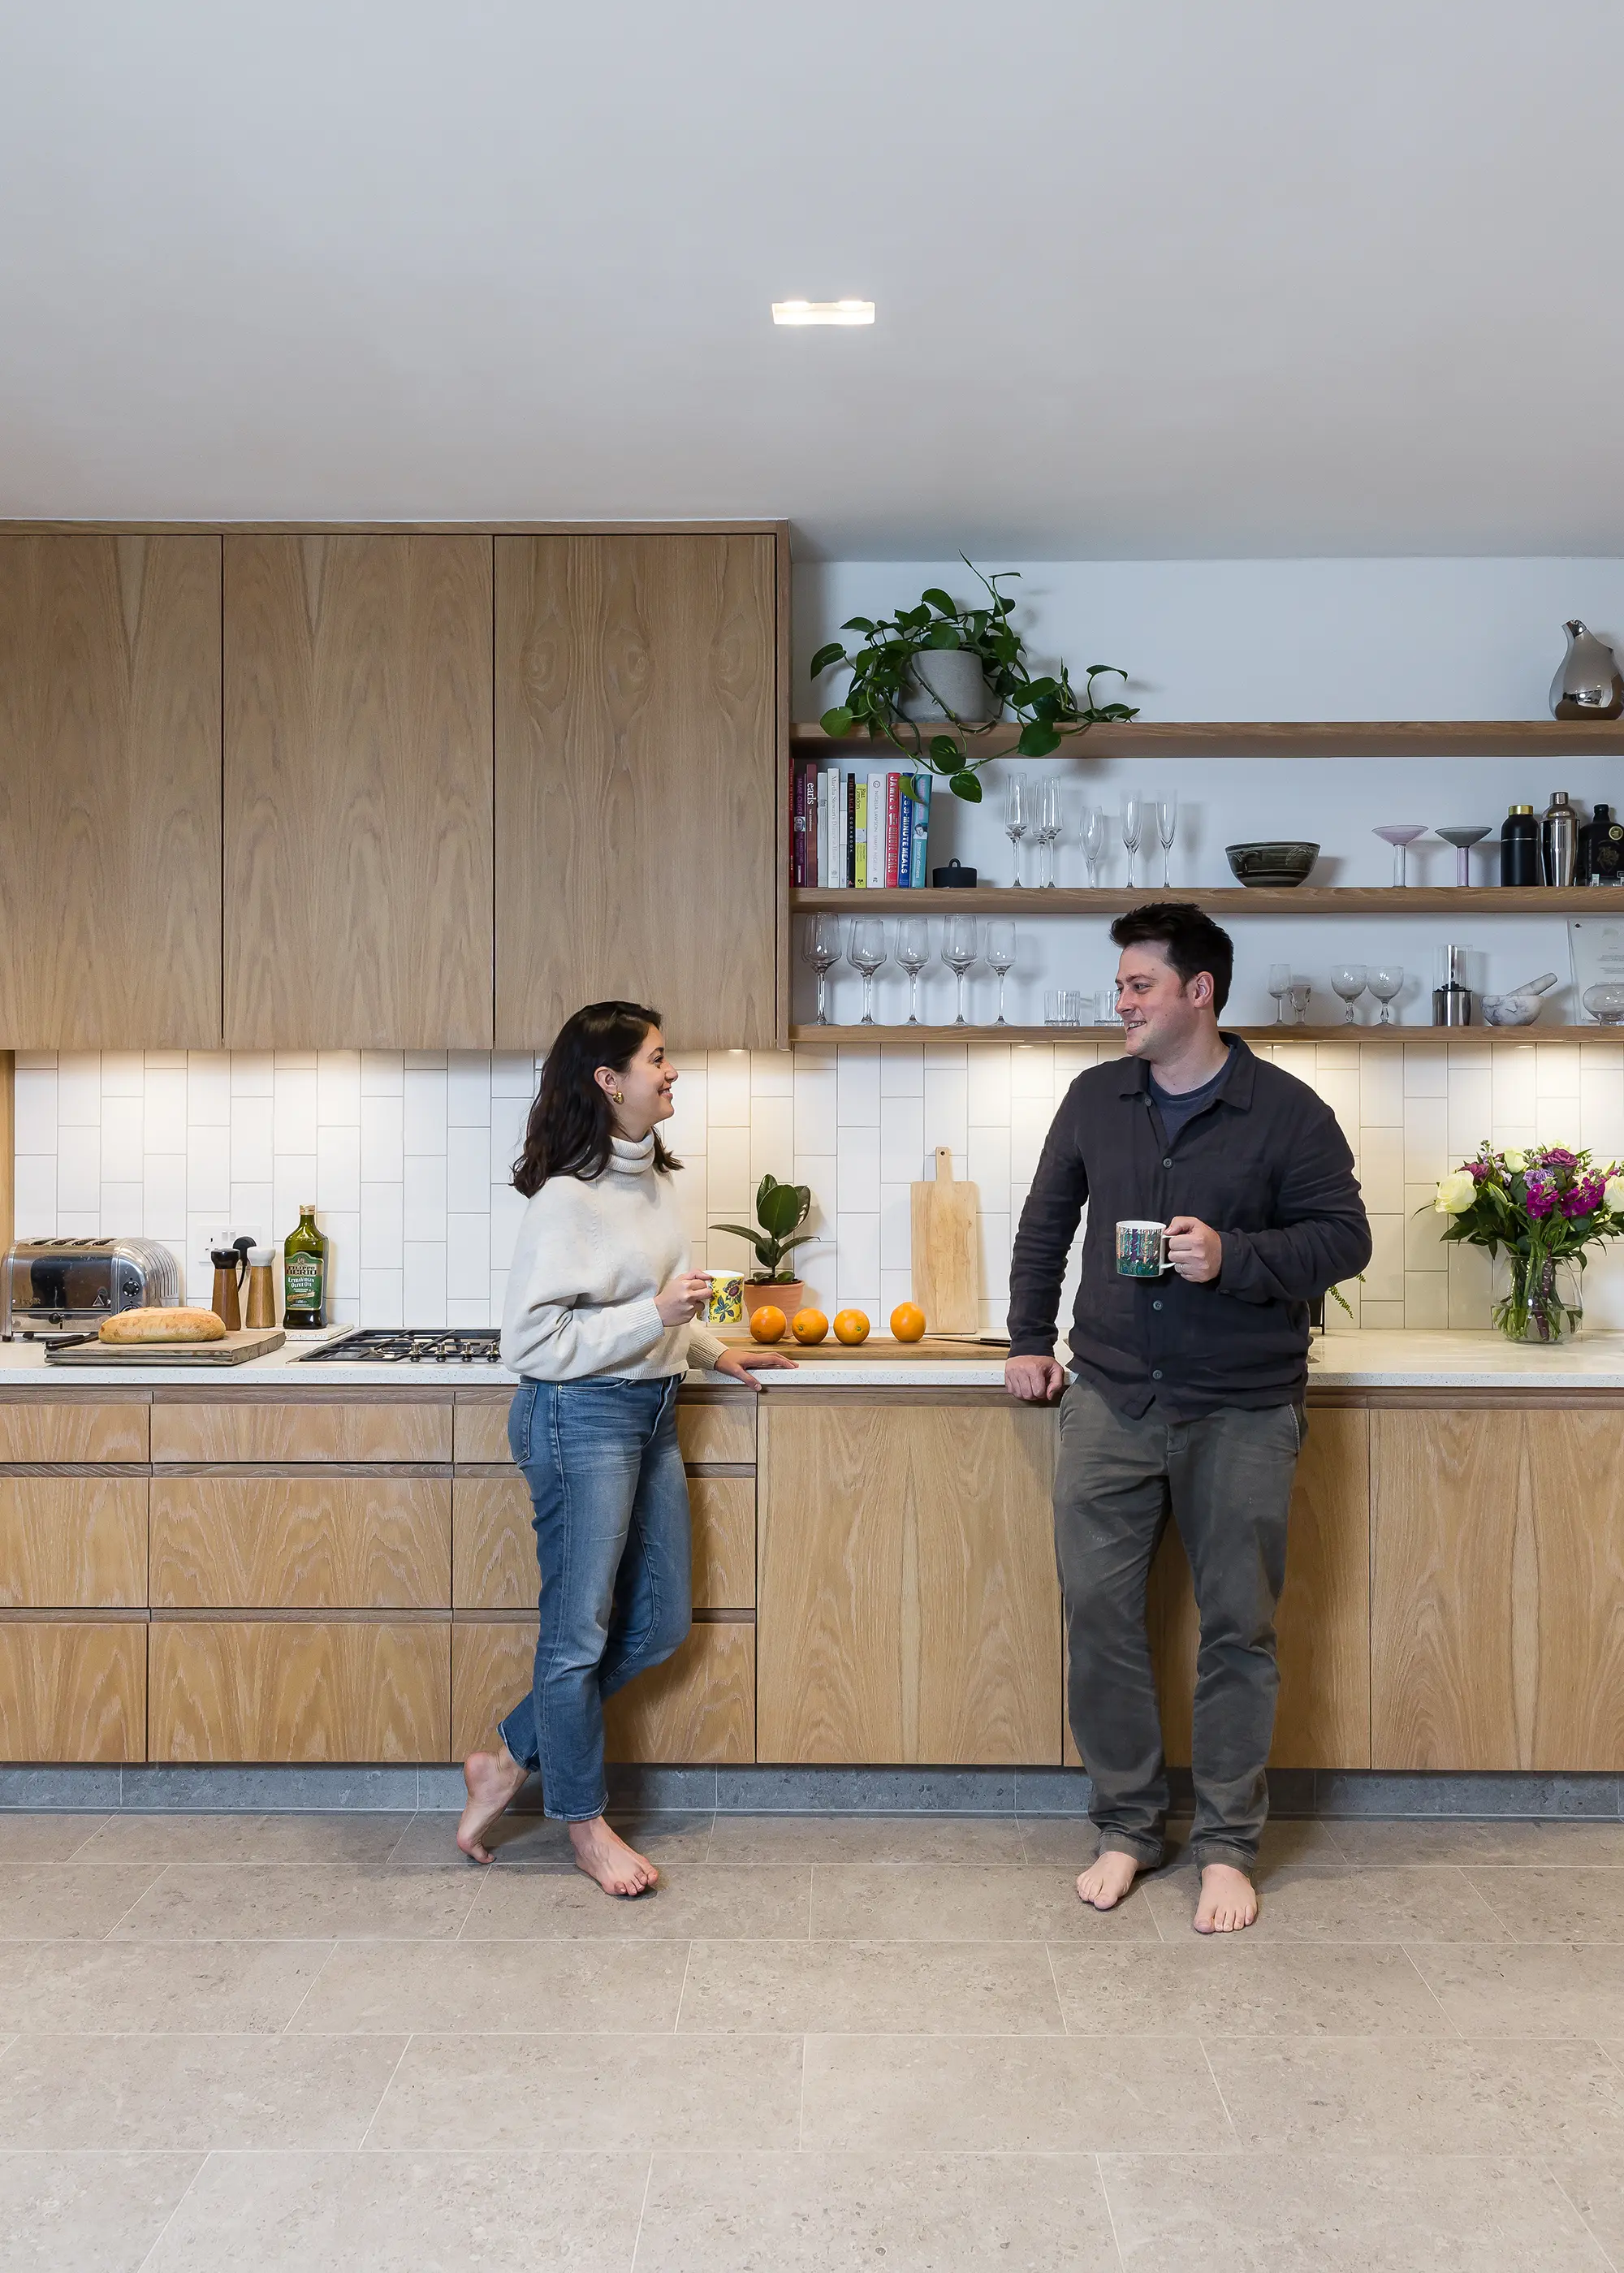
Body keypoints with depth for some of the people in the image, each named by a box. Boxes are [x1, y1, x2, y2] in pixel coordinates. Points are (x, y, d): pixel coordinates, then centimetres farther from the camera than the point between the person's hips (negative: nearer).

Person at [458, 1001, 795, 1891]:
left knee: (659, 1623, 14)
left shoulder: (652, 1176, 7)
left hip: (651, 1412, 9)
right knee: (579, 1629, 5)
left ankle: (508, 1760, 28)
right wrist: (656, 1317, -24)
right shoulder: (566, 1197, -18)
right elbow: (532, 1340, -20)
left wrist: (713, 1351, 16)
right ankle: (585, 1823, 25)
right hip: (580, 1416, -9)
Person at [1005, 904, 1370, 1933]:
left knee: (1238, 1628, 6)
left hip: (1242, 1413, -3)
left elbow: (1345, 1238, -6)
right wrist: (1029, 1339, 14)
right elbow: (1046, 1223, 17)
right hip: (1112, 1399, 3)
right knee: (1099, 1613, 4)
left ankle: (1230, 1847, 22)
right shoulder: (1096, 1098, 7)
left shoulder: (1287, 1110, -5)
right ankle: (1130, 1827, 21)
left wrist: (1234, 1257, -21)